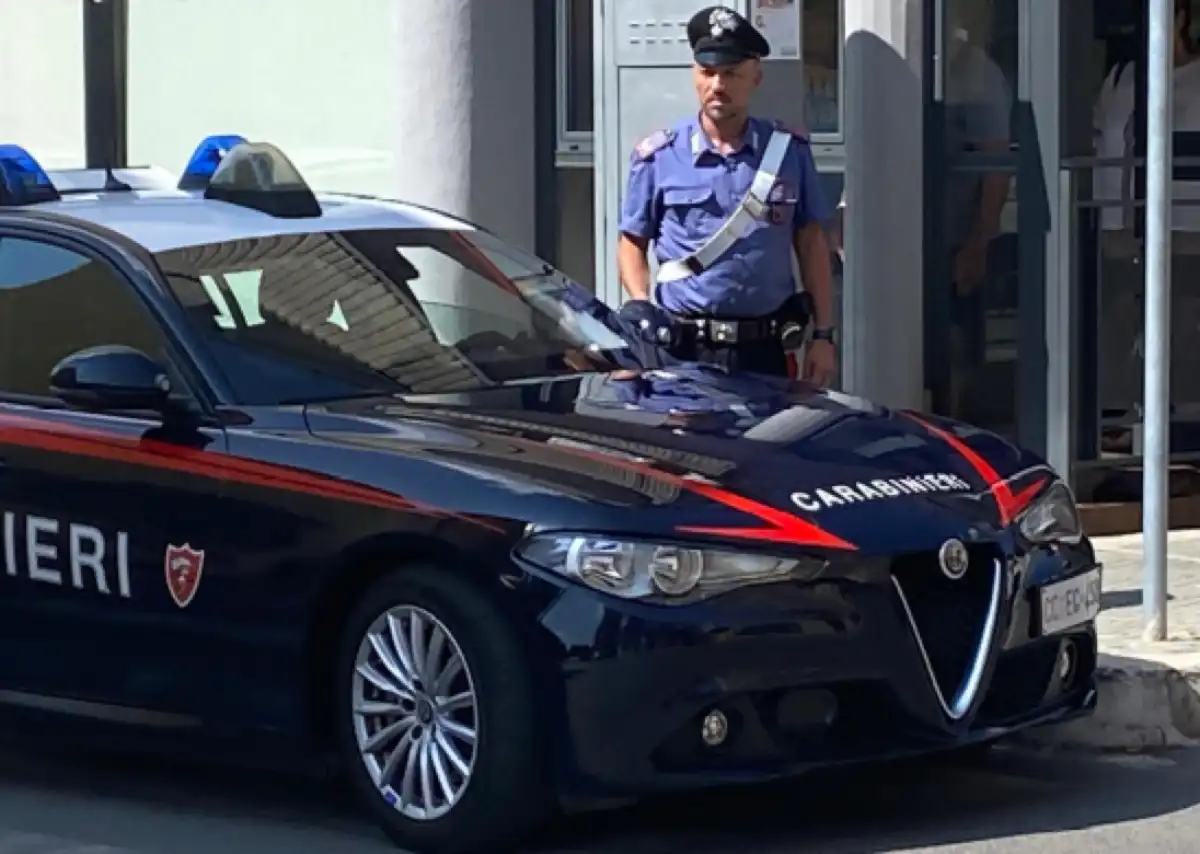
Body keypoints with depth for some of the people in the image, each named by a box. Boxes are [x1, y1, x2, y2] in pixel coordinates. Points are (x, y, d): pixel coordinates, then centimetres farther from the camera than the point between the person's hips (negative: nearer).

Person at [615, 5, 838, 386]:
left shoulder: (789, 150, 7)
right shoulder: (658, 157, 2)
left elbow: (811, 244, 10)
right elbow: (632, 243, 9)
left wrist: (823, 335, 6)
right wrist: (641, 307, -9)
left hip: (763, 352, 2)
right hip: (682, 352, -1)